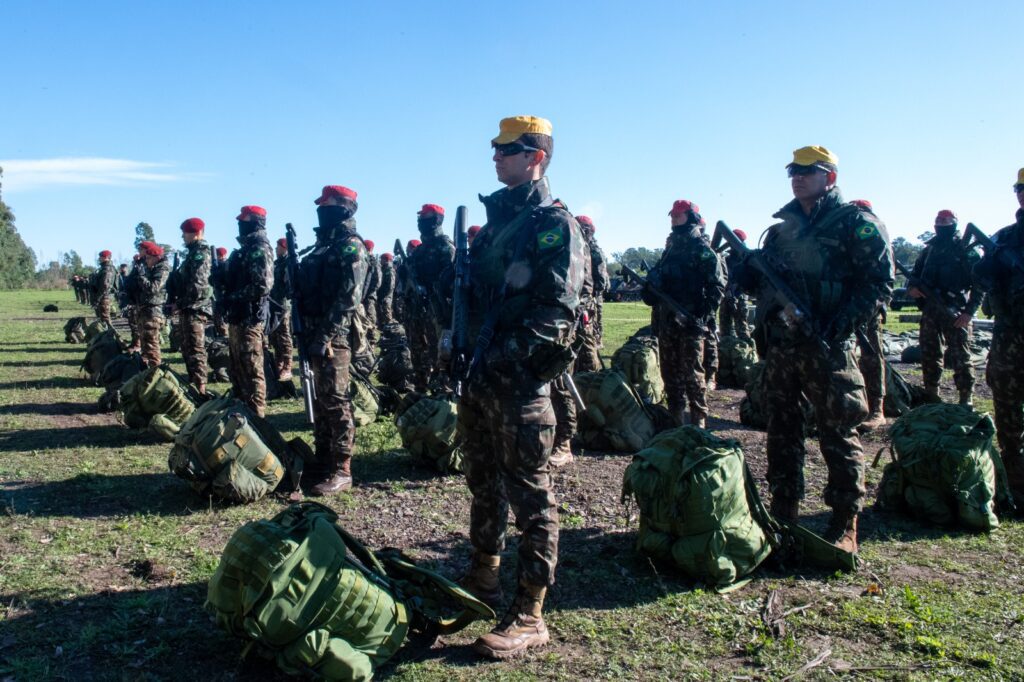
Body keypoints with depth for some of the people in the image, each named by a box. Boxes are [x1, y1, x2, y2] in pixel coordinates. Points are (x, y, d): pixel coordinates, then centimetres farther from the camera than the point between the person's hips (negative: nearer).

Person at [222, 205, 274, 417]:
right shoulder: (246, 249, 17)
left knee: (251, 369, -6)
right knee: (237, 367, 17)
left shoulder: (260, 250, -13)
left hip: (249, 316, -10)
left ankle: (255, 415, 0)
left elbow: (262, 286, -23)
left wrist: (233, 297, -18)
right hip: (237, 316, 10)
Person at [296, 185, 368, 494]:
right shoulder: (325, 245, 19)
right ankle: (323, 460, 24)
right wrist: (306, 332, 13)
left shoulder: (351, 247, -10)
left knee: (335, 401, -7)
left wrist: (325, 335, -22)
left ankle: (341, 470, -1)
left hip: (334, 335, -9)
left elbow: (348, 297, -19)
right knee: (320, 399, 14)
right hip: (316, 333, 9)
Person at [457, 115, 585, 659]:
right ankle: (484, 577, 35)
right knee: (483, 482, 18)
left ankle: (529, 617, 5)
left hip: (520, 379, -9)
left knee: (529, 493, -3)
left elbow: (557, 310, -17)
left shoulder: (554, 224, -8)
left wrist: (506, 358, -22)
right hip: (481, 375, 9)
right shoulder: (495, 220, 18)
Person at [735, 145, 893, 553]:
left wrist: (839, 325, -20)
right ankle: (784, 514, 23)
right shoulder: (781, 228, 16)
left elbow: (878, 283, -9)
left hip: (826, 347, -6)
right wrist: (741, 270, -2)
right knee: (782, 431, 11)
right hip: (779, 344, 6)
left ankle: (845, 528, 7)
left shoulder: (855, 224, -2)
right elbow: (762, 281, 21)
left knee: (837, 435, -1)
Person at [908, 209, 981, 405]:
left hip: (955, 313, -5)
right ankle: (931, 395, 21)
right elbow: (915, 273, 20)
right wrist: (911, 287, -4)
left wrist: (969, 311, -14)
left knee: (960, 357, -5)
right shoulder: (929, 250, 15)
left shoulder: (966, 251, 0)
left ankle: (966, 399, 2)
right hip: (929, 311, 5)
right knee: (929, 356, 10)